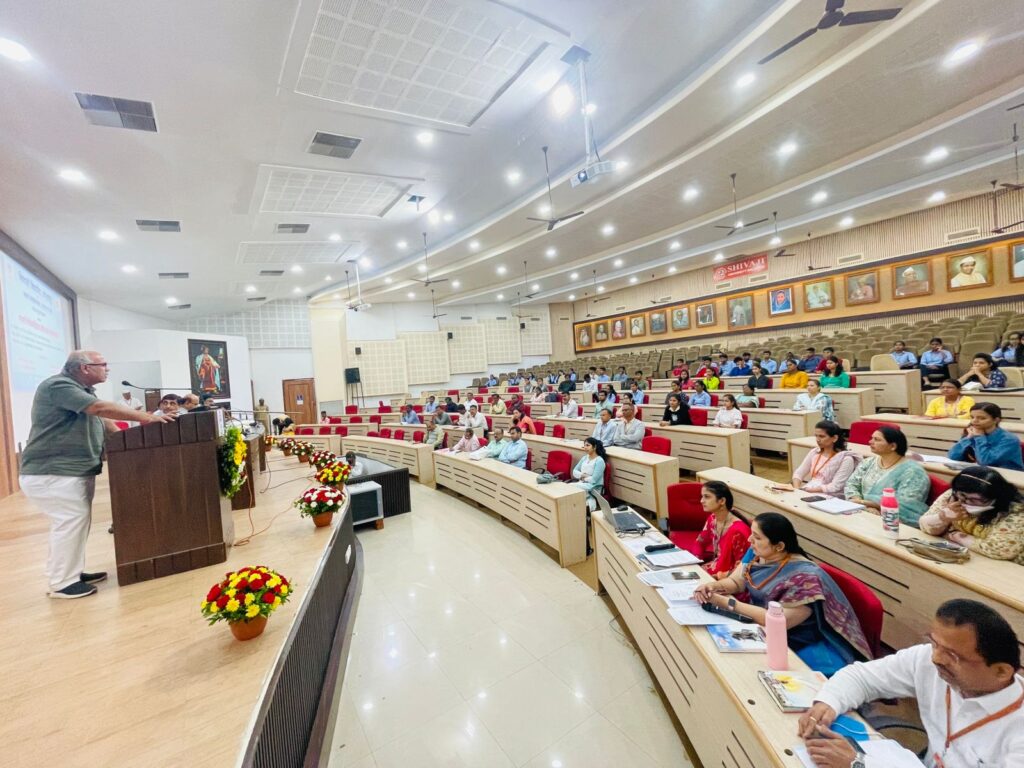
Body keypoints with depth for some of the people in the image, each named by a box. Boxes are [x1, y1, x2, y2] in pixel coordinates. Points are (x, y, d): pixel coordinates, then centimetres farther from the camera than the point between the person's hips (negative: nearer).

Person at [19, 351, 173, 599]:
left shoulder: (83, 390, 14)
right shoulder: (58, 386, -18)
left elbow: (101, 419, 12)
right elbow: (101, 408, -28)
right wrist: (146, 418, -28)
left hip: (76, 471, 10)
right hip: (51, 474, -10)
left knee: (76, 520, 13)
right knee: (71, 520, -9)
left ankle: (72, 573, 23)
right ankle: (62, 583, 0)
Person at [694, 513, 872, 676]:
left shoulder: (805, 577, -26)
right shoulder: (757, 555, -5)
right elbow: (736, 582, 2)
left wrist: (729, 603, -26)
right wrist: (713, 586, -20)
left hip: (802, 646, -6)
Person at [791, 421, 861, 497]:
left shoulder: (845, 459, -7)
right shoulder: (814, 452, 10)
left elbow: (835, 487, -14)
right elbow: (798, 473, 8)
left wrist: (808, 490, -19)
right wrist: (796, 489, -10)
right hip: (808, 492, 6)